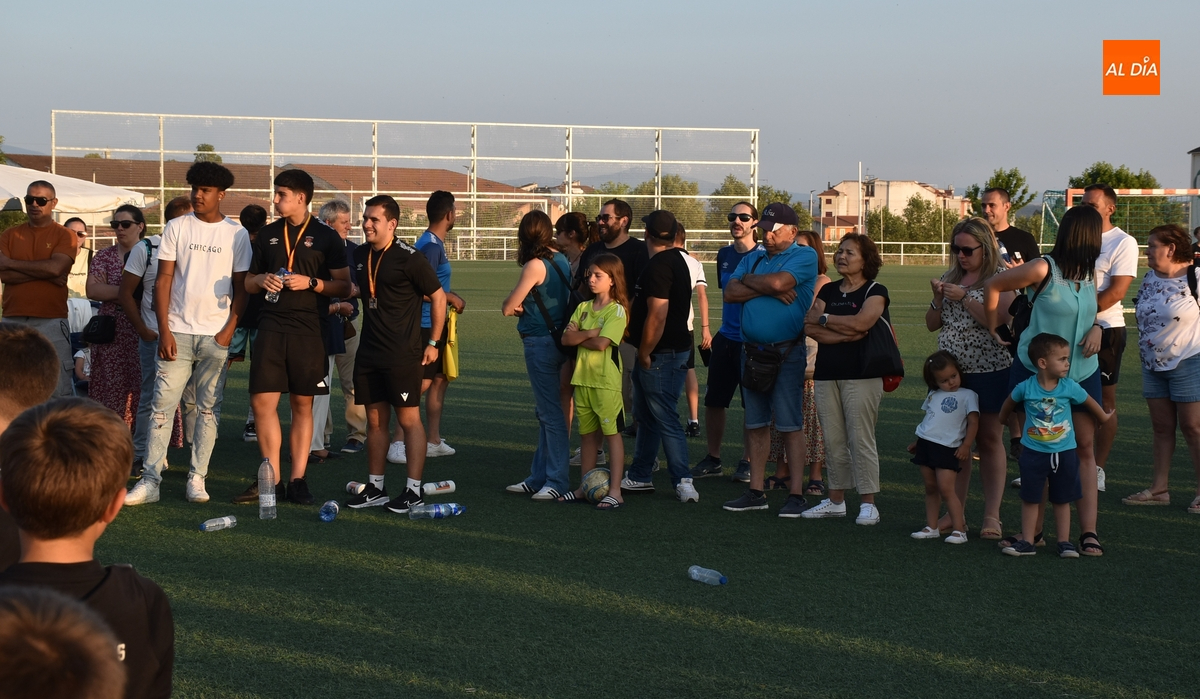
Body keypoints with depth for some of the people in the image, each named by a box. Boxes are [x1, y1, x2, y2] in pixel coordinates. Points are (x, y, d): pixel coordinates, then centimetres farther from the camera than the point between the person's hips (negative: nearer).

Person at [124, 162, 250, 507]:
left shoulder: (236, 234, 3)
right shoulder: (177, 228, 4)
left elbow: (241, 287, 5)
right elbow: (164, 279, 2)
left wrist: (229, 331, -6)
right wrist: (164, 331, -6)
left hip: (216, 335, 0)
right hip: (177, 332, 0)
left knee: (209, 409, 3)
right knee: (162, 405, -3)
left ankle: (197, 478, 9)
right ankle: (150, 480, -2)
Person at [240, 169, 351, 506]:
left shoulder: (326, 237, 2)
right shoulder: (267, 235, 13)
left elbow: (344, 286, 1)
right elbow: (249, 282, 19)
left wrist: (311, 283, -13)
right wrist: (262, 280, -4)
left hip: (309, 331, -3)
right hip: (270, 328, 3)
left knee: (303, 405, 3)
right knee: (262, 401, -3)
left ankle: (297, 479, 9)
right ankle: (270, 476, 7)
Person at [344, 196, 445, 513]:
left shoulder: (408, 258, -11)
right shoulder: (359, 255, 9)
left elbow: (438, 296, -6)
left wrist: (433, 342, -6)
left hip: (403, 355, -7)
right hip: (369, 352, 7)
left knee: (409, 419, -2)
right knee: (375, 420, 11)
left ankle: (413, 490, 2)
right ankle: (375, 488, 18)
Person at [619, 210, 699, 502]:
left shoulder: (659, 266, -20)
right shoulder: (677, 259, 13)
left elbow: (657, 316, -26)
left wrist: (644, 354, -17)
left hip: (661, 355, -10)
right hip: (673, 348, 10)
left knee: (665, 419, -7)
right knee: (646, 416, 18)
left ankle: (683, 481, -7)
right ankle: (639, 477, 27)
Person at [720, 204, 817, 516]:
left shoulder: (804, 256, -3)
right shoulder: (754, 258, 15)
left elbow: (778, 281, -20)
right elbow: (730, 293, 2)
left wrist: (748, 280, -1)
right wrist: (768, 289, -10)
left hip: (787, 353, -6)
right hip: (753, 352, 6)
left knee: (790, 425, -4)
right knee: (756, 425, 10)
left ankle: (796, 495, 1)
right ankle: (756, 492, 16)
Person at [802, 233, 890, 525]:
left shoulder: (875, 291, 1)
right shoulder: (828, 291, 15)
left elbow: (861, 321, -17)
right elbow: (810, 328, 2)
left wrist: (824, 319, -4)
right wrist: (847, 333, -11)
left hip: (861, 375, -5)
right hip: (826, 373, 5)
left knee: (861, 440, -7)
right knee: (833, 440, 7)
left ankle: (868, 503, -3)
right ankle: (836, 500, 15)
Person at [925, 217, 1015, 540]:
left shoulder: (1001, 278, -5)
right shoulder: (951, 277, 12)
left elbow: (1001, 320, -18)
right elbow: (932, 324, 14)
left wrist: (964, 298, -19)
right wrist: (938, 297, -4)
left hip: (989, 370, -5)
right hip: (951, 370, 5)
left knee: (989, 440, 0)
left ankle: (992, 516, 4)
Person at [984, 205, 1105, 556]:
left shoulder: (1089, 272, 3)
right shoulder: (1044, 269, -17)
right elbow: (993, 285, -6)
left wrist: (1096, 328, -3)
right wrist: (994, 331, 0)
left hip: (1082, 372, 5)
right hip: (1035, 372, -5)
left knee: (1085, 448, 1)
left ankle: (1089, 532, 3)